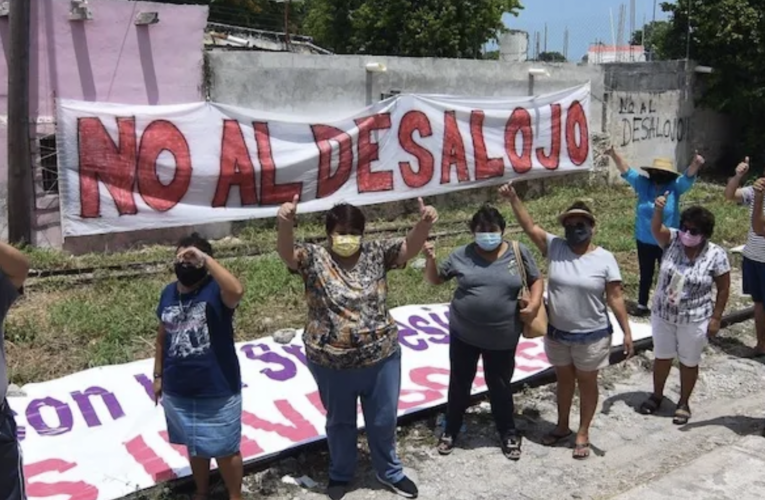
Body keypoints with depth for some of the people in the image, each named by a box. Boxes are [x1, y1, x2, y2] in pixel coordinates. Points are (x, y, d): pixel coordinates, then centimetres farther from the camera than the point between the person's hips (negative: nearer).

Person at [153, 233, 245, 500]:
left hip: (218, 392, -5)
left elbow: (237, 290, -40)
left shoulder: (215, 290, -15)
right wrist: (158, 375, 15)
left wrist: (205, 257, -35)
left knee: (224, 449, 10)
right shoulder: (168, 293, 3)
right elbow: (162, 336, 13)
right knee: (194, 446, 23)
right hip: (178, 392, 5)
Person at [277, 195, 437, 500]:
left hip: (381, 357, 2)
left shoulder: (376, 253, -3)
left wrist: (424, 224, -36)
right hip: (331, 363, -1)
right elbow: (286, 253, -26)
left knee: (383, 421, 18)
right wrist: (285, 223, -48)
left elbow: (410, 248, -15)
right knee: (340, 421, 20)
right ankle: (340, 474, 44)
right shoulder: (314, 258, -9)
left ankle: (390, 473, 43)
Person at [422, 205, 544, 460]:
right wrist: (430, 259, -14)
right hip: (464, 334, 1)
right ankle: (451, 430, 34)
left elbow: (536, 279, 6)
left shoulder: (519, 253, -4)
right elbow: (435, 279, 6)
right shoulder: (461, 255, -4)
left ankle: (508, 433, 35)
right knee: (459, 383, 14)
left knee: (500, 386, 14)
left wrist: (535, 302, -13)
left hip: (503, 337, -1)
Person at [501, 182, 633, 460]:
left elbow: (615, 297, -11)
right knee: (564, 379, 21)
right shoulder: (554, 247, -6)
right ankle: (562, 426, 39)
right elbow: (530, 226, -9)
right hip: (557, 334, 3)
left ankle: (583, 434, 28)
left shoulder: (604, 258, -12)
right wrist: (513, 199, -20)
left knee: (587, 383, 13)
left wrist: (627, 331, -13)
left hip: (591, 336, -3)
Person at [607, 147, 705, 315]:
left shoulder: (675, 187, -10)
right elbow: (626, 170, -11)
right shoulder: (643, 184, -6)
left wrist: (695, 164, -47)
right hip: (645, 241, 2)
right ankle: (642, 305, 32)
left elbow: (688, 177, -24)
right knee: (646, 274, 17)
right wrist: (614, 155, -26)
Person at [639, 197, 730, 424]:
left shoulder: (716, 255, -14)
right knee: (662, 356, 19)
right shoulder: (672, 240, -10)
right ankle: (657, 395, 40)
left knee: (689, 362, 14)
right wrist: (659, 209, -49)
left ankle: (683, 403, 33)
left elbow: (723, 289, -7)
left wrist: (716, 317, -8)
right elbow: (656, 229, -30)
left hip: (694, 320, -3)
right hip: (663, 315, 3)